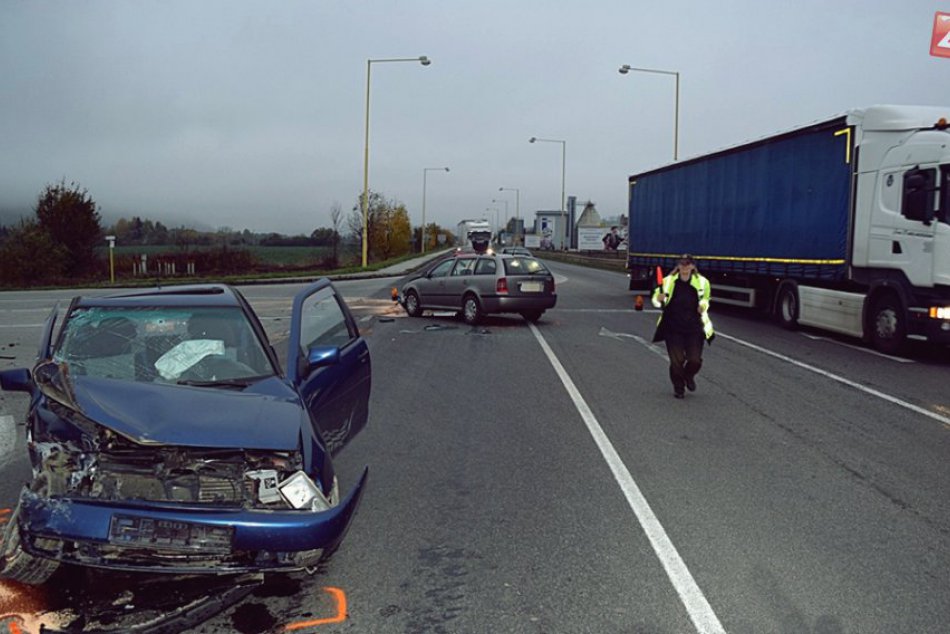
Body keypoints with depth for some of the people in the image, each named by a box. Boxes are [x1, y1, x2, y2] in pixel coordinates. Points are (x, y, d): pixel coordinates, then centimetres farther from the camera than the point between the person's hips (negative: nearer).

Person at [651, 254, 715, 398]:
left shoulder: (702, 282, 1)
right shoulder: (669, 281, -3)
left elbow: (705, 300, 18)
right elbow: (656, 301, 4)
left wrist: (703, 307, -5)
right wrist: (660, 299, -21)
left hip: (694, 329, 1)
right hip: (673, 328, -1)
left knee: (695, 360, 0)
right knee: (677, 360, -1)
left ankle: (689, 376, 35)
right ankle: (678, 387, 23)